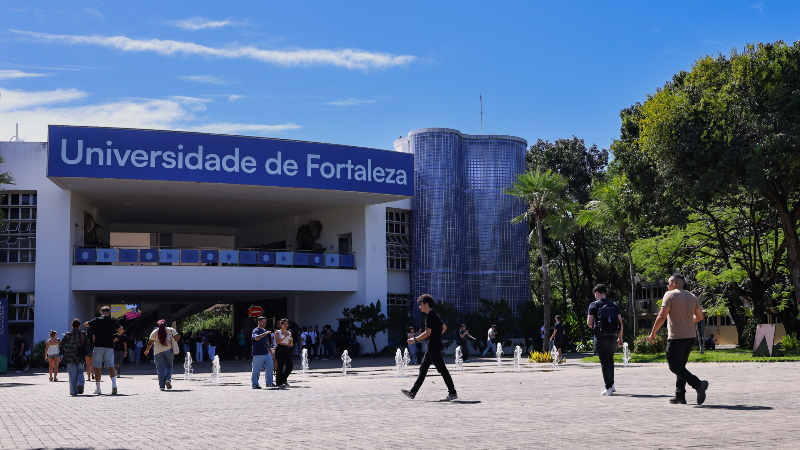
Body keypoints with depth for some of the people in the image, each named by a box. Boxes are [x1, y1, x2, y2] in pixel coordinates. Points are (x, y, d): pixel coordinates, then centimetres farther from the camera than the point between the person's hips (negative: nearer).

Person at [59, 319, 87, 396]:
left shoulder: (67, 334, -4)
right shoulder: (83, 334, 0)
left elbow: (62, 344, -3)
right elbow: (86, 345, 2)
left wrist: (64, 352, 13)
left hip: (70, 357, -1)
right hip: (80, 357, 1)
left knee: (72, 374, 4)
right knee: (80, 372, 15)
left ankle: (74, 391, 4)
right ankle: (80, 383, -12)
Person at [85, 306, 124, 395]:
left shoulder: (97, 320, -1)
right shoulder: (113, 321, 4)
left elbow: (85, 324, 10)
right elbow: (122, 330, 12)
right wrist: (117, 333, 32)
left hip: (98, 346, -1)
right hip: (109, 346, 1)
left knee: (97, 367, 4)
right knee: (110, 366, 3)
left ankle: (98, 389, 6)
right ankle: (114, 385, -17)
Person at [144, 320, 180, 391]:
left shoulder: (155, 332, 5)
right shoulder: (171, 330, 6)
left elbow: (150, 343, 6)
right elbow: (178, 338, 0)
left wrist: (147, 350, 21)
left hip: (158, 352, 0)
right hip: (169, 351, 0)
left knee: (160, 368, 2)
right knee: (169, 366, 13)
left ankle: (161, 385, -1)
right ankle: (168, 379, -12)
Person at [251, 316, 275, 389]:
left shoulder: (265, 331, 17)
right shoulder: (256, 330, -9)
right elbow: (256, 338, -32)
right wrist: (265, 333, -31)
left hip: (266, 353, 8)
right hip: (258, 354, -8)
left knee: (270, 367, 5)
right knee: (256, 369, -3)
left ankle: (269, 382, 15)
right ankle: (255, 384, 7)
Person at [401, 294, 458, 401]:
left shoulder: (430, 315, -14)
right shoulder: (435, 314, 16)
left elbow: (428, 332, -21)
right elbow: (444, 327, 25)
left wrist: (415, 340, -16)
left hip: (434, 348, -10)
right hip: (432, 347, 10)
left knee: (442, 370, -6)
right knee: (423, 369, 10)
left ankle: (452, 393, -2)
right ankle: (413, 392, 12)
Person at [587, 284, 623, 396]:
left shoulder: (594, 305, -3)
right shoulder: (614, 305, 9)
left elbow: (589, 322, -9)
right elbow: (620, 322, 6)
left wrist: (593, 328, 14)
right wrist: (620, 338, 11)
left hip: (601, 337, -4)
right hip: (613, 336, 4)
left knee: (604, 362, 0)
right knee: (610, 360, 20)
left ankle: (608, 388, -2)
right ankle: (611, 384, 19)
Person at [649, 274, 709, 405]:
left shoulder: (670, 295, -8)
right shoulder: (692, 297, 11)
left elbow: (662, 316, -15)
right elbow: (699, 316, 18)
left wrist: (653, 332, -6)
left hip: (676, 338, -7)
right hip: (691, 337, 7)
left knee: (675, 366, -2)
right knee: (680, 365, 17)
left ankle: (698, 384, -21)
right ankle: (680, 396, 16)